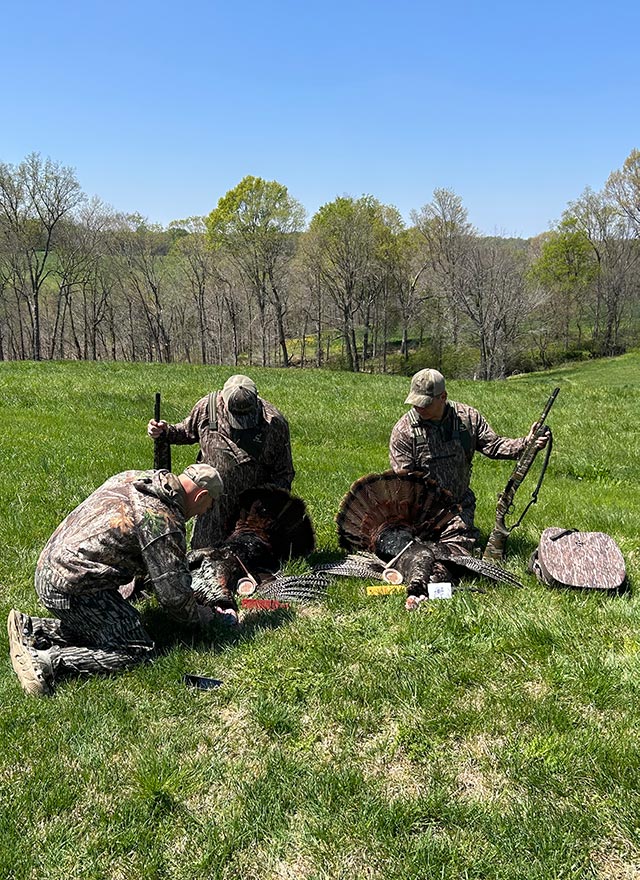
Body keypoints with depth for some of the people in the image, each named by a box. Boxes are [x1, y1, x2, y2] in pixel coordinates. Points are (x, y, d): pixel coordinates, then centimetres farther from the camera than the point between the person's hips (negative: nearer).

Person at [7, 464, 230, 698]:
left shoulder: (129, 477, 9)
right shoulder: (164, 521, -17)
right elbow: (174, 594, -14)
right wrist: (203, 617, 7)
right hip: (73, 588, -10)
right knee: (135, 650, -6)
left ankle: (31, 628, 14)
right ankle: (46, 660, -15)